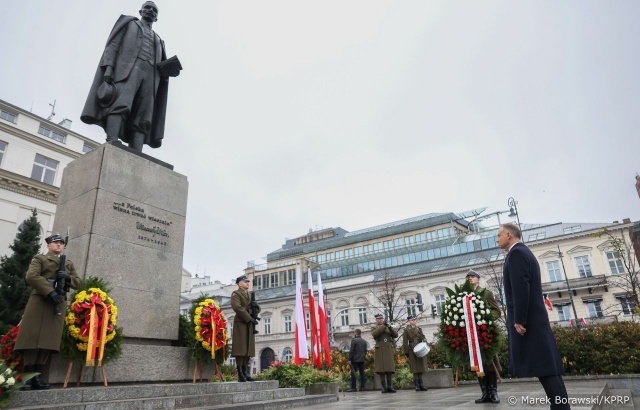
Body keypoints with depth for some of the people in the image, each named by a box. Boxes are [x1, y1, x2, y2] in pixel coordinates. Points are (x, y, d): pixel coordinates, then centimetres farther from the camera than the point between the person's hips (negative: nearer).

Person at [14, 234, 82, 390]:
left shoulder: (69, 264, 23)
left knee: (49, 339, -1)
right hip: (40, 301, -4)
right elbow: (31, 276, -8)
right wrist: (50, 291, -19)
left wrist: (68, 277, -6)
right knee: (33, 337, -6)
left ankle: (37, 377, 1)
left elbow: (78, 283, 17)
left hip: (59, 304, 4)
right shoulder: (39, 259, 10)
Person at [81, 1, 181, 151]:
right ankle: (111, 146, -45)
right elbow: (113, 45, 9)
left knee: (142, 120, -15)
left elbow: (160, 68, 24)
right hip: (127, 68, -3)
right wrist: (108, 68, -9)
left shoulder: (158, 41, 35)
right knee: (120, 105, -29)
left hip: (150, 75, 3)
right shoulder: (129, 23, 24)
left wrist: (169, 68, -1)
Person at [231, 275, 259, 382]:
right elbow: (237, 307, -15)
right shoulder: (236, 294, -1)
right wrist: (250, 318, -17)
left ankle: (246, 374, 10)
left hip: (249, 324, 7)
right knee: (240, 349, -6)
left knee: (248, 349, 6)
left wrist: (256, 306, -2)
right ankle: (240, 375, -4)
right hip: (240, 323, -7)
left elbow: (256, 309, 23)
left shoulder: (250, 295, 23)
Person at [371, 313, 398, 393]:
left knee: (389, 369, 1)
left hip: (389, 350, 2)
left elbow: (395, 335, 4)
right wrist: (383, 326, -16)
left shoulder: (388, 328, 18)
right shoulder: (374, 328, 10)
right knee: (381, 370, -4)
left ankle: (389, 387, 7)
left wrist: (389, 327, -10)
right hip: (380, 351, -2)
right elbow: (374, 334, -13)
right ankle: (384, 387, 1)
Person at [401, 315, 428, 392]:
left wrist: (424, 339, -16)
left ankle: (421, 385, 12)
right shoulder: (406, 330, 2)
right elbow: (405, 342, -1)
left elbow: (422, 336, 7)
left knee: (421, 367, 6)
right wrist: (406, 352, -6)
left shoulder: (419, 329, 16)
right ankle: (417, 385, 3)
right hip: (412, 350, -4)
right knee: (415, 368, -2)